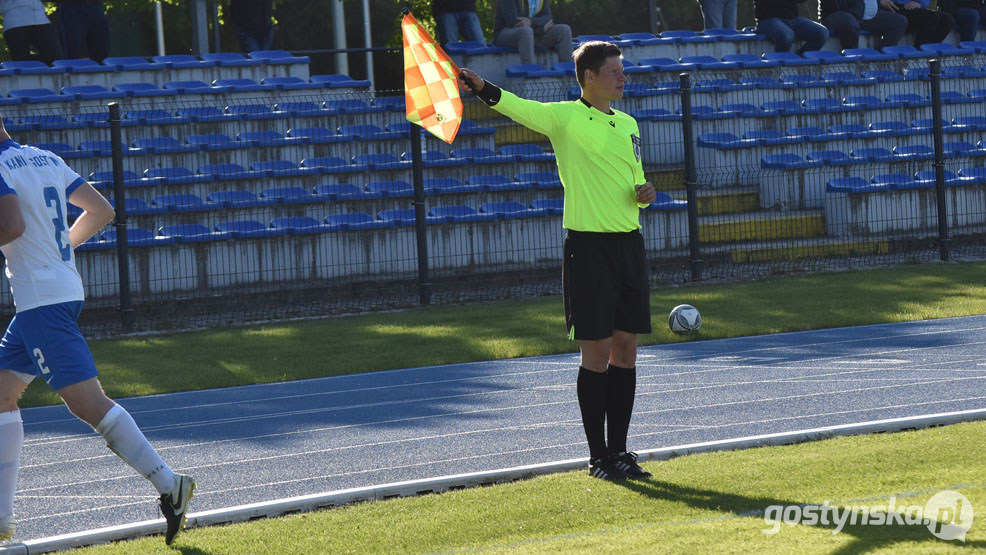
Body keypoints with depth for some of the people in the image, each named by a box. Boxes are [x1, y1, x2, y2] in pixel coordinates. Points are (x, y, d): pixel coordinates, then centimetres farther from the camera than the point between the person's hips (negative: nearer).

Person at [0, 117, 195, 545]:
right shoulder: (47, 160, 14)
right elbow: (102, 211, 15)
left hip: (40, 298, -10)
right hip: (65, 290, 10)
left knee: (86, 402, -11)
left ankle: (168, 485, -15)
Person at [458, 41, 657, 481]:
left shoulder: (627, 125, 15)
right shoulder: (565, 117, -5)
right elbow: (516, 107, -22)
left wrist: (644, 194, 0)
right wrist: (482, 88, -41)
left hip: (629, 244, 6)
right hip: (588, 245, -6)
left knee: (625, 350, 8)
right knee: (596, 353, -4)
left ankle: (619, 451, 16)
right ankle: (598, 456, 3)